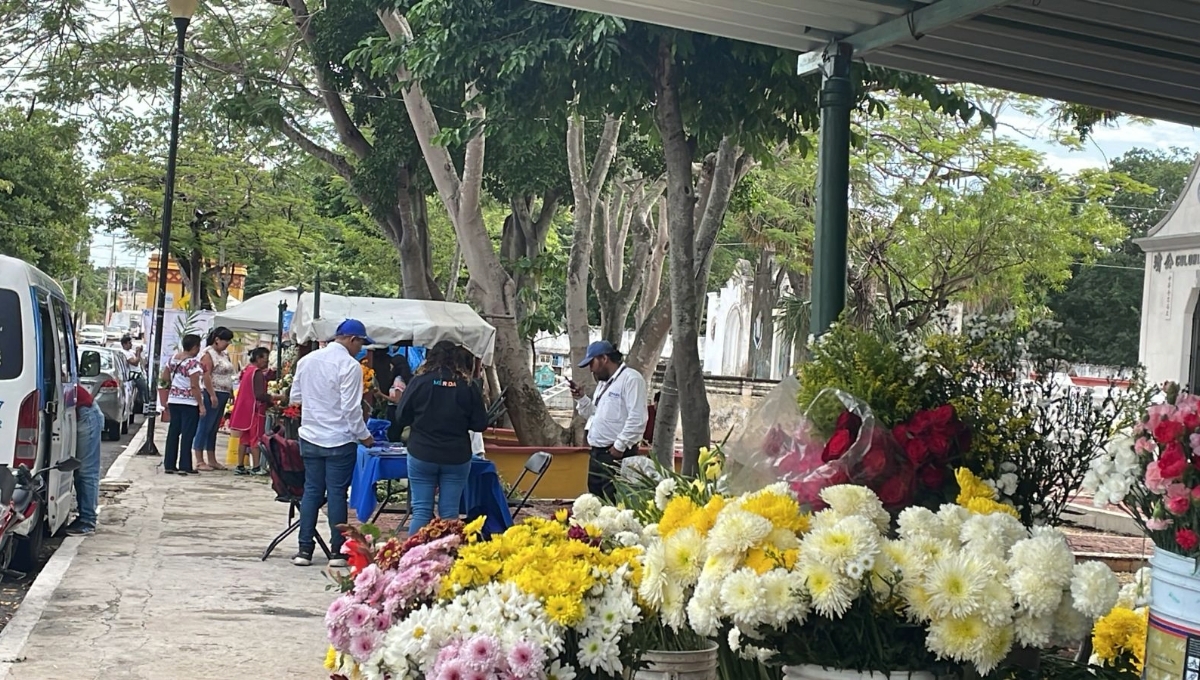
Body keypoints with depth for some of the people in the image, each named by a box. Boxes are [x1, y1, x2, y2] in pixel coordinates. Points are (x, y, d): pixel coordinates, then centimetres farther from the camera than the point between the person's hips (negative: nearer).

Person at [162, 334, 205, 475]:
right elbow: (195, 386, -19)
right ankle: (184, 466, -1)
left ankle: (169, 465, 13)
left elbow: (165, 377, 15)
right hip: (189, 402, -7)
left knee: (173, 431, 10)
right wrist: (201, 405, -14)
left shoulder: (173, 358, 6)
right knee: (187, 434, -2)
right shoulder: (193, 363, -16)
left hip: (173, 400, 7)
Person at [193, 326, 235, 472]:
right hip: (212, 394, -8)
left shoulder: (224, 354, 17)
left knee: (214, 429, 12)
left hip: (223, 395, 8)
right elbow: (206, 376, -18)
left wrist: (231, 393, 14)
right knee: (205, 427, -5)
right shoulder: (208, 353, -9)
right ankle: (199, 461, -4)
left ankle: (212, 460, 16)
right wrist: (212, 395, -22)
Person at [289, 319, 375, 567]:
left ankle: (305, 549, 10)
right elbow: (351, 407, -15)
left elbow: (295, 397, 13)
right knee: (337, 493, 2)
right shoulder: (349, 365, -14)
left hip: (310, 437, 5)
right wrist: (363, 435, -4)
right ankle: (337, 552, 7)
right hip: (339, 440, -5)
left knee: (311, 491, 10)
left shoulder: (307, 360, 6)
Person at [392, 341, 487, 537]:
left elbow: (401, 417, -2)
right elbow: (480, 424, -1)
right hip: (457, 458, 1)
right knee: (450, 514, 6)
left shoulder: (419, 381, -6)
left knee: (421, 511, 5)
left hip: (422, 455, 0)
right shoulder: (468, 386, -4)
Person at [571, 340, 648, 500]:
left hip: (617, 454, -10)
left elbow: (637, 419, -20)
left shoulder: (631, 378, -13)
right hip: (597, 453, 10)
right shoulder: (603, 382, 18)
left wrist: (619, 446, -19)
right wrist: (581, 399, 9)